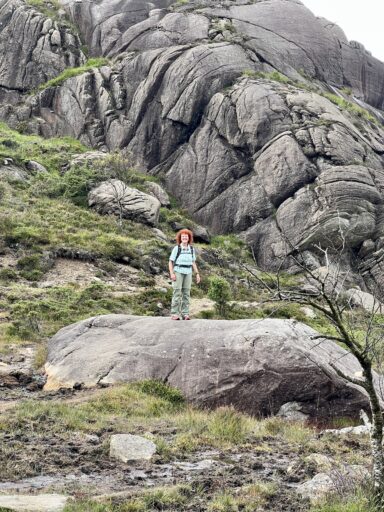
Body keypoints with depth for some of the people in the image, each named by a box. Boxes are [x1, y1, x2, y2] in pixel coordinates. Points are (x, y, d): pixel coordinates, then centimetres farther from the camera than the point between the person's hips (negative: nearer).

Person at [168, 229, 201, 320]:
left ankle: (185, 314, 4)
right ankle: (174, 314, -5)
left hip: (188, 273, 4)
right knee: (177, 293, -8)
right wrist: (172, 274, -18)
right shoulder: (176, 248, -8)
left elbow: (193, 262, 11)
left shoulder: (191, 249, 5)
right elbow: (170, 262, -5)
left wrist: (197, 274, 5)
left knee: (186, 293, 1)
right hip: (178, 272, -4)